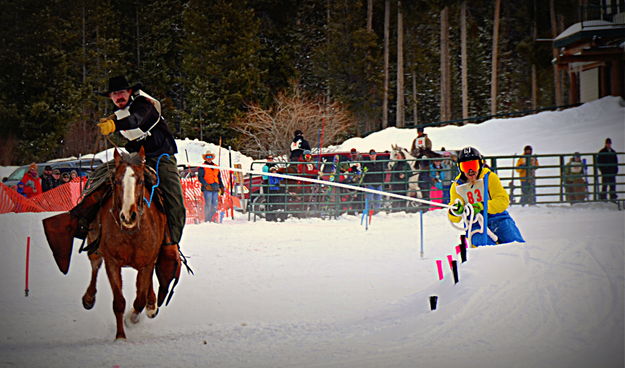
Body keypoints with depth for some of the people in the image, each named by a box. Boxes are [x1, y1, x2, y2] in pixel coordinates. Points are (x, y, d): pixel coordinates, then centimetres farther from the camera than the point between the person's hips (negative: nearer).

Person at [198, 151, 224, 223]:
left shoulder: (216, 167, 21)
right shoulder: (202, 167, 4)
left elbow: (219, 178, 26)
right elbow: (200, 177, -5)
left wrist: (221, 187, 18)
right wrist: (206, 185, -18)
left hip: (215, 188, 5)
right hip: (207, 189, -5)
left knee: (215, 205, 1)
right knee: (208, 204, -11)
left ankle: (212, 219, 7)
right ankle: (207, 220, -8)